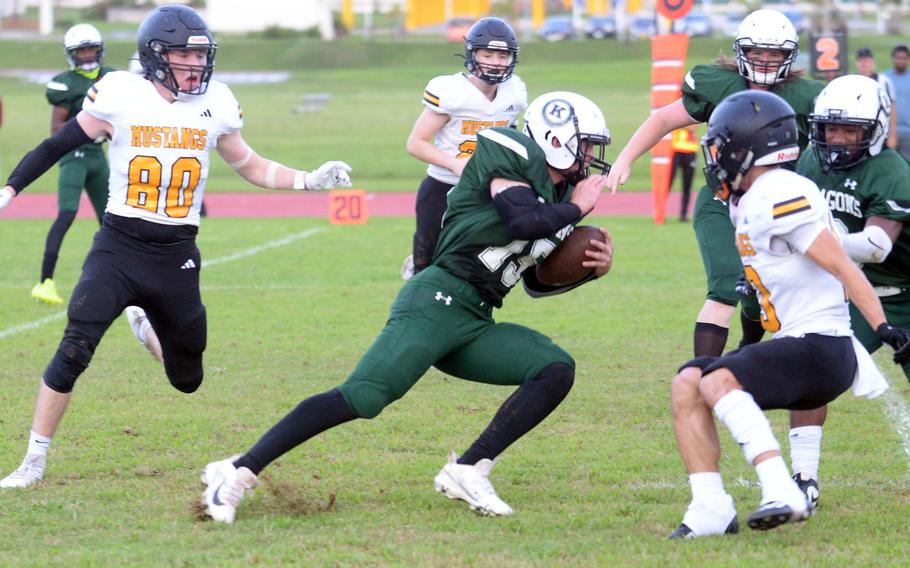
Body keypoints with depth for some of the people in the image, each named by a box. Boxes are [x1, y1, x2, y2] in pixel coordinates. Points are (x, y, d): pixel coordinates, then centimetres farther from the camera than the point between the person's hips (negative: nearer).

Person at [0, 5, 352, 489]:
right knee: (74, 349, -20)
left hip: (176, 257, 3)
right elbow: (60, 145, 2)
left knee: (187, 378, 13)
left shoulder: (215, 104, 2)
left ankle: (148, 324, 48)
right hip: (118, 247, -3)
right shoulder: (120, 95, -7)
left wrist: (310, 181, 3)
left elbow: (250, 167, 15)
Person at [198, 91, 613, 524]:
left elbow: (537, 282, 28)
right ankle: (240, 471, -19)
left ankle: (468, 471, -8)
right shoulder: (513, 154, -2)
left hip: (474, 325, 9)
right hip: (438, 299, -9)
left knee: (557, 372, -6)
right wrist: (576, 209, -3)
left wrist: (590, 269, 13)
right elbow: (522, 222, -19)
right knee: (361, 398, -21)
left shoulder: (562, 193, 22)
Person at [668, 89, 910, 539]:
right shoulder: (747, 202, 14)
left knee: (716, 382, -26)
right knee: (686, 385, 0)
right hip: (791, 346, 10)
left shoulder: (778, 198, -15)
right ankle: (711, 510, -6)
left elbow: (841, 266, -18)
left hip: (821, 349, -10)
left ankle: (783, 495, -31)